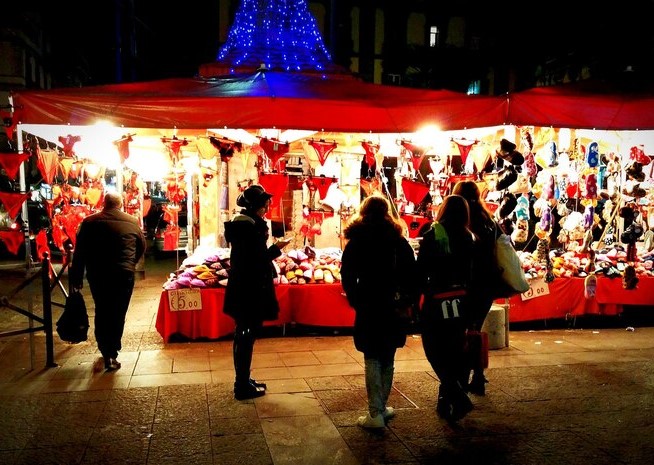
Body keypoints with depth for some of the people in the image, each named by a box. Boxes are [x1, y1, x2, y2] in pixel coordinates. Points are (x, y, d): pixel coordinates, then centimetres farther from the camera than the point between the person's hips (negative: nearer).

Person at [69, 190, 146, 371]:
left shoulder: (89, 222, 0)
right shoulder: (132, 222, 1)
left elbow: (79, 252, 0)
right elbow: (142, 247, 11)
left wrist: (76, 278, 6)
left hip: (97, 274, 1)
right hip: (124, 274, -1)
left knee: (101, 312, 16)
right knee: (118, 314, 6)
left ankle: (106, 351, 19)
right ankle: (112, 353, 5)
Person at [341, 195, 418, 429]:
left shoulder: (356, 242, -4)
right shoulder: (399, 241, 1)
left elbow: (347, 276, -6)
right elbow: (411, 274, -1)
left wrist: (356, 301, 4)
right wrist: (409, 300, 7)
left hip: (368, 307, -2)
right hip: (393, 307, 2)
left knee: (372, 360, 2)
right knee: (388, 360, 14)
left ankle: (376, 413, 0)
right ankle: (381, 407, 22)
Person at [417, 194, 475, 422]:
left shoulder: (432, 236, -11)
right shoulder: (469, 239, 1)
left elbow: (421, 271, -11)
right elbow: (472, 274, 6)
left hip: (436, 302, -5)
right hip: (460, 303, 5)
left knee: (436, 353, 5)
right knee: (454, 353, 15)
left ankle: (459, 398, -7)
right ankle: (446, 401, 26)